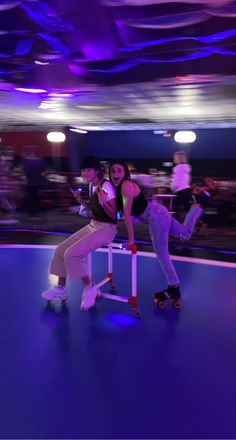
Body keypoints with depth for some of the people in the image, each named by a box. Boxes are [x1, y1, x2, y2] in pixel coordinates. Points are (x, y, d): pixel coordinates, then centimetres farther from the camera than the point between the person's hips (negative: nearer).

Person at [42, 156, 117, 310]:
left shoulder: (106, 186, -19)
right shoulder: (92, 185, 6)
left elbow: (113, 215, -19)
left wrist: (104, 202, -36)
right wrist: (80, 199, 4)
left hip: (106, 229, -9)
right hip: (93, 225, 9)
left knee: (72, 254, -22)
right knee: (61, 249, 3)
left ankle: (89, 287, -2)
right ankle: (61, 287, 19)